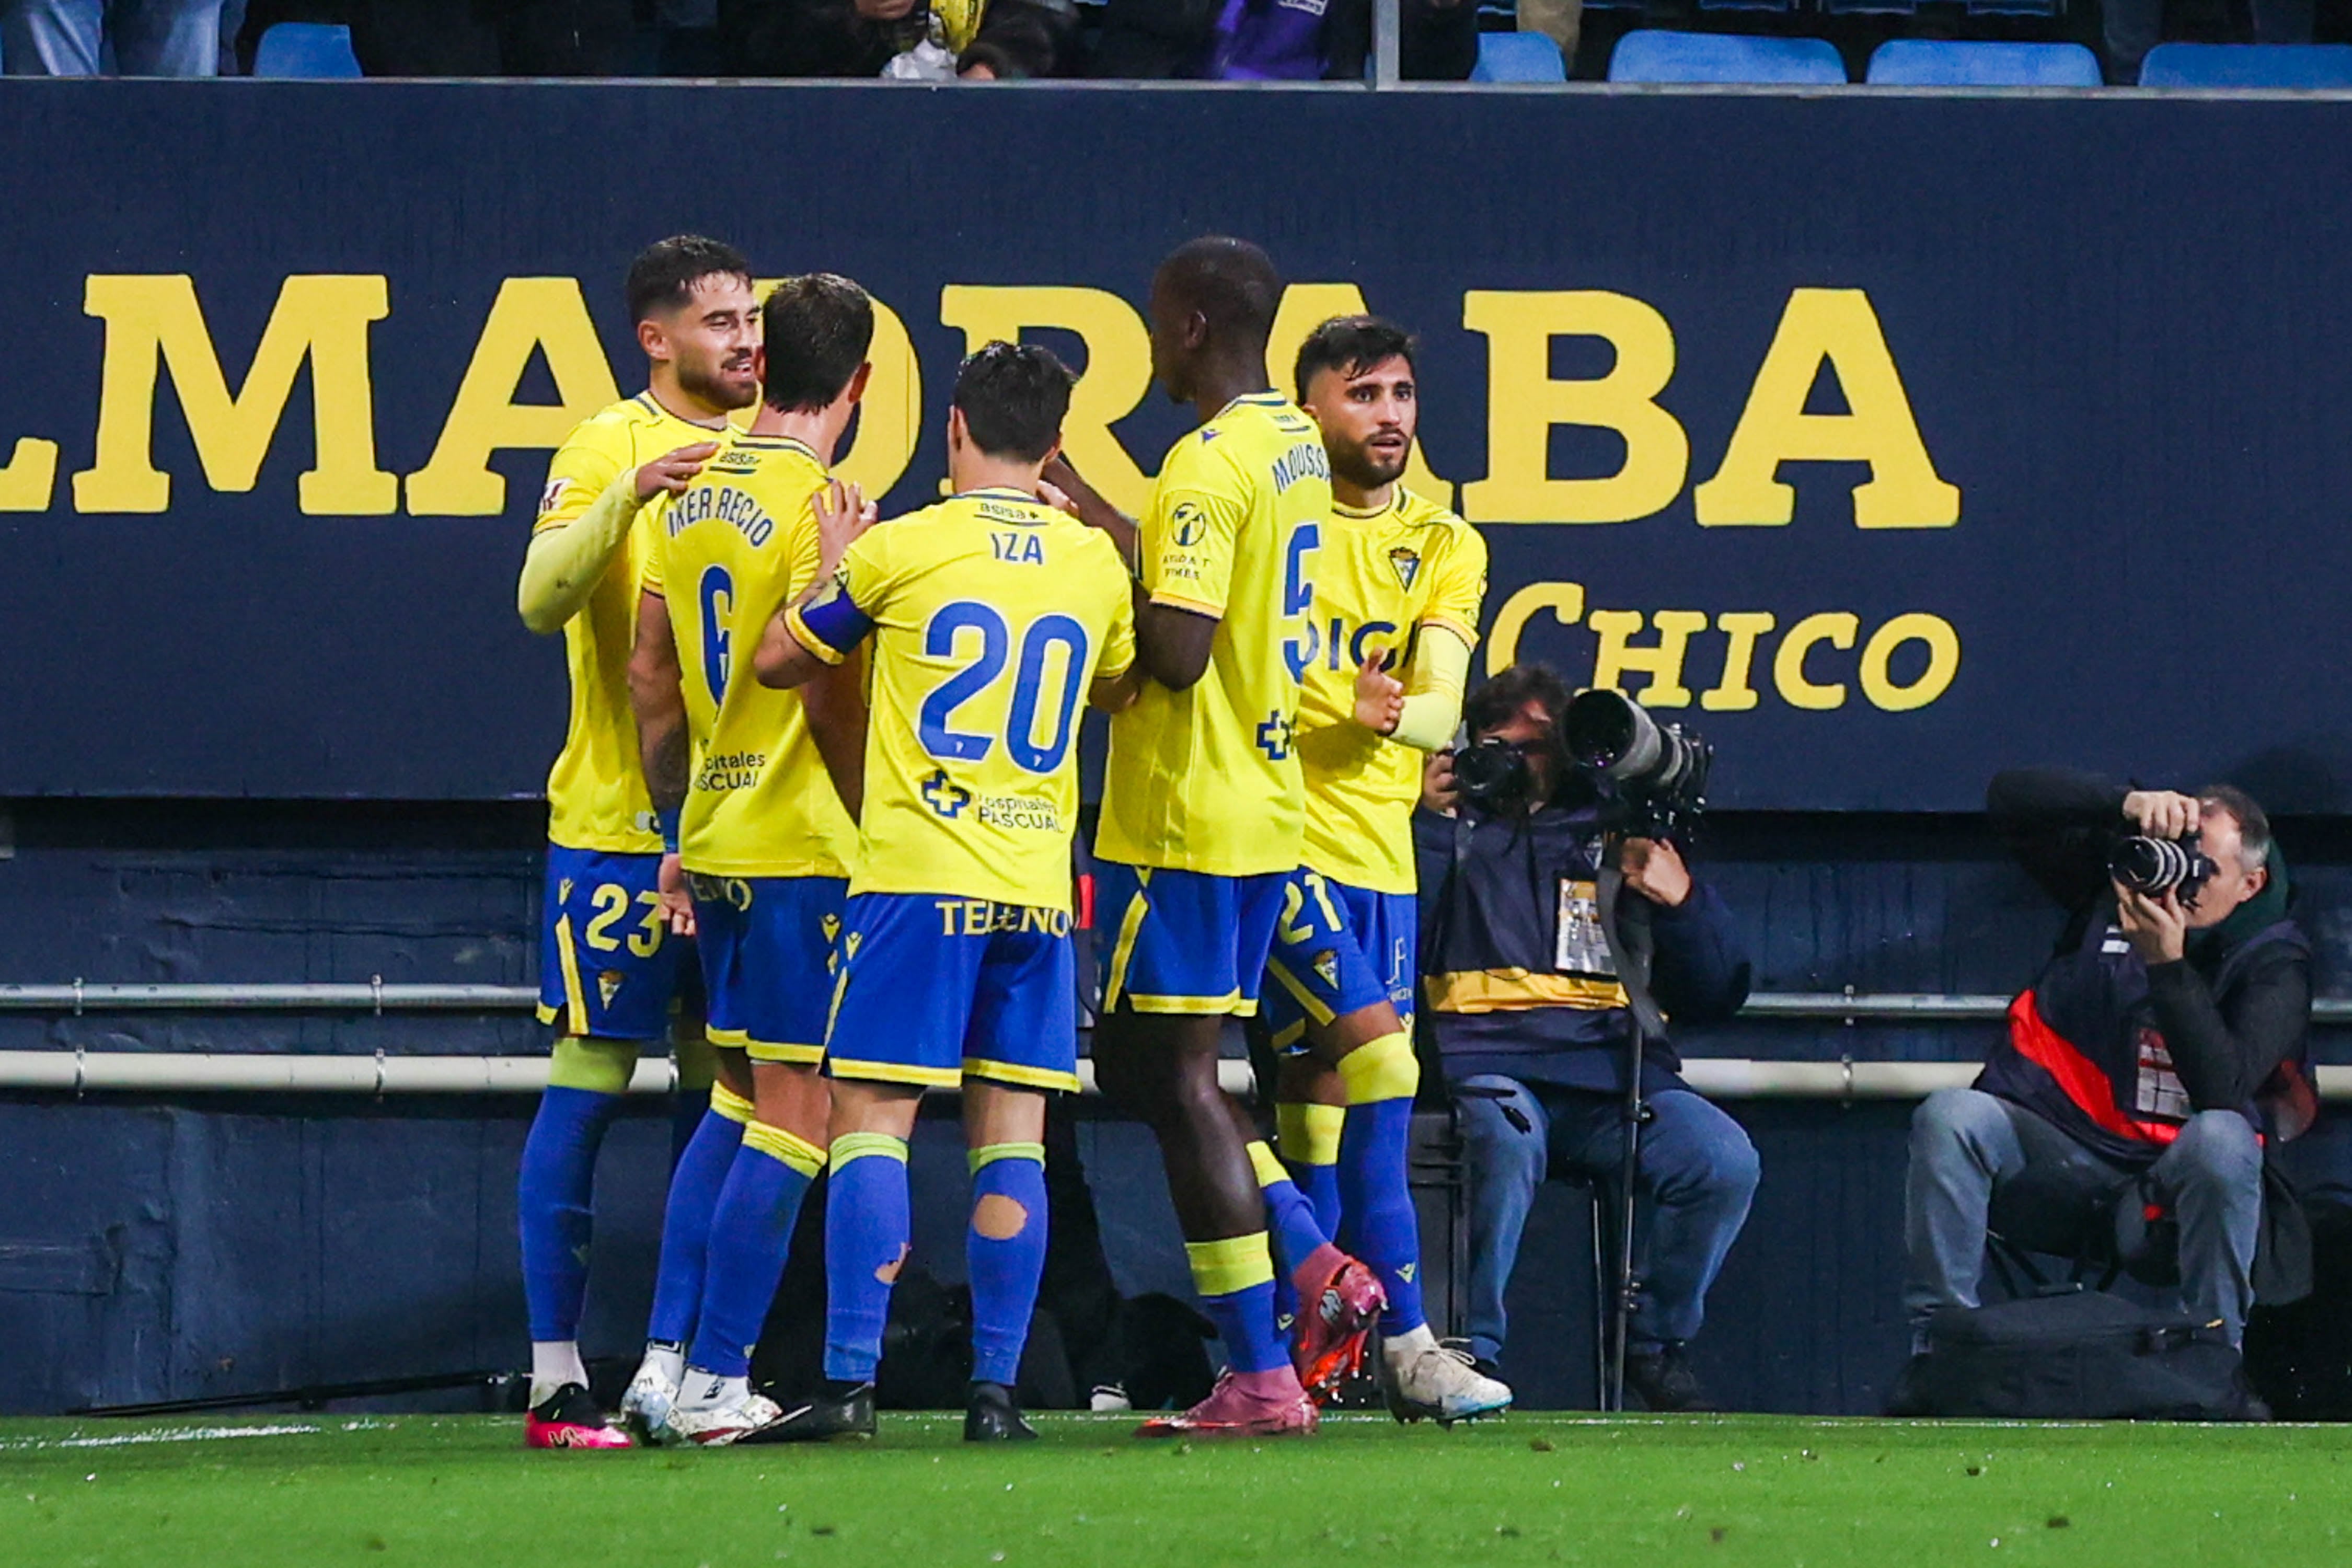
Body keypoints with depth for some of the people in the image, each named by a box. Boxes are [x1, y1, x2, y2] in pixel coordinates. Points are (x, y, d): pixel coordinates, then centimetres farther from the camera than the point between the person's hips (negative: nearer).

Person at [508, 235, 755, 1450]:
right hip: (622, 818, -7)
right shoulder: (610, 448, -6)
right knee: (588, 1081, -5)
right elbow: (541, 600, -20)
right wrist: (629, 496, -34)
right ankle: (555, 1381, -3)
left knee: (729, 1088, 6)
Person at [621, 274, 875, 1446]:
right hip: (807, 846, -8)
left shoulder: (690, 493, 9)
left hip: (712, 836, 8)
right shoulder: (819, 504, -14)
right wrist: (877, 823, -6)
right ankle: (715, 1382, -4)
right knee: (795, 1116, -3)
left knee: (743, 1102, 18)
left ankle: (668, 1363, 15)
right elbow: (827, 695, -17)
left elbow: (652, 677, 13)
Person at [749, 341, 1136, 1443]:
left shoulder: (903, 549, -4)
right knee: (1012, 1134, 5)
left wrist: (836, 575, 23)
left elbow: (779, 661, 7)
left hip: (917, 875, -4)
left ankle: (850, 1381, -13)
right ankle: (996, 1387, 1)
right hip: (1039, 885, 4)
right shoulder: (1095, 565, 7)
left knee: (871, 1118, -3)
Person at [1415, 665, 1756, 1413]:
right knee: (1505, 1141, -39)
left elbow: (1714, 997, 17)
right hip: (1487, 1062, -3)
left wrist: (1680, 901, -1)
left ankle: (1655, 1343, -2)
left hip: (1611, 1067, 3)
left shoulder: (1617, 832, 23)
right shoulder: (1453, 828, 18)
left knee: (1725, 1162, -25)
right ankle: (1469, 1350, -22)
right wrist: (1429, 822, -6)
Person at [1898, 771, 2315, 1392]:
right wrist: (2127, 804, -21)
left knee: (2222, 1138, -36)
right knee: (1949, 1116, -25)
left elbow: (2224, 1089, -20)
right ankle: (1936, 1349, -24)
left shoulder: (2272, 960, -4)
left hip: (2169, 1192, -2)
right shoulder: (2109, 889, 5)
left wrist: (2168, 966, -27)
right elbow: (2010, 797, -6)